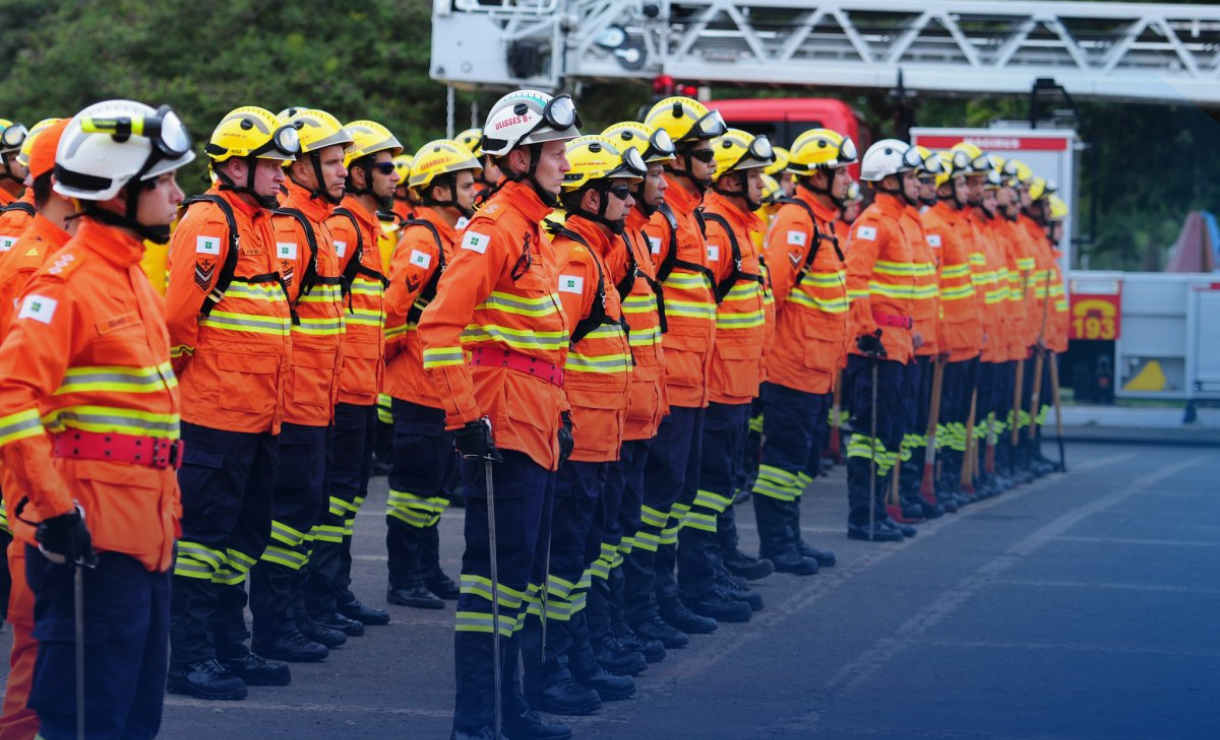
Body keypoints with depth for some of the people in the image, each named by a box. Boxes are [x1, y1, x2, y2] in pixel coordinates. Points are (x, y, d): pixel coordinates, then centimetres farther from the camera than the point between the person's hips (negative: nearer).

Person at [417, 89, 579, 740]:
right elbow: (440, 326, -21)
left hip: (535, 431, 10)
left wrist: (559, 414, 22)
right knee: (498, 569, -9)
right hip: (502, 431, -10)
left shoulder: (533, 229, 16)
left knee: (521, 572, 14)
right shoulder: (495, 228, -14)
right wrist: (466, 416, -22)